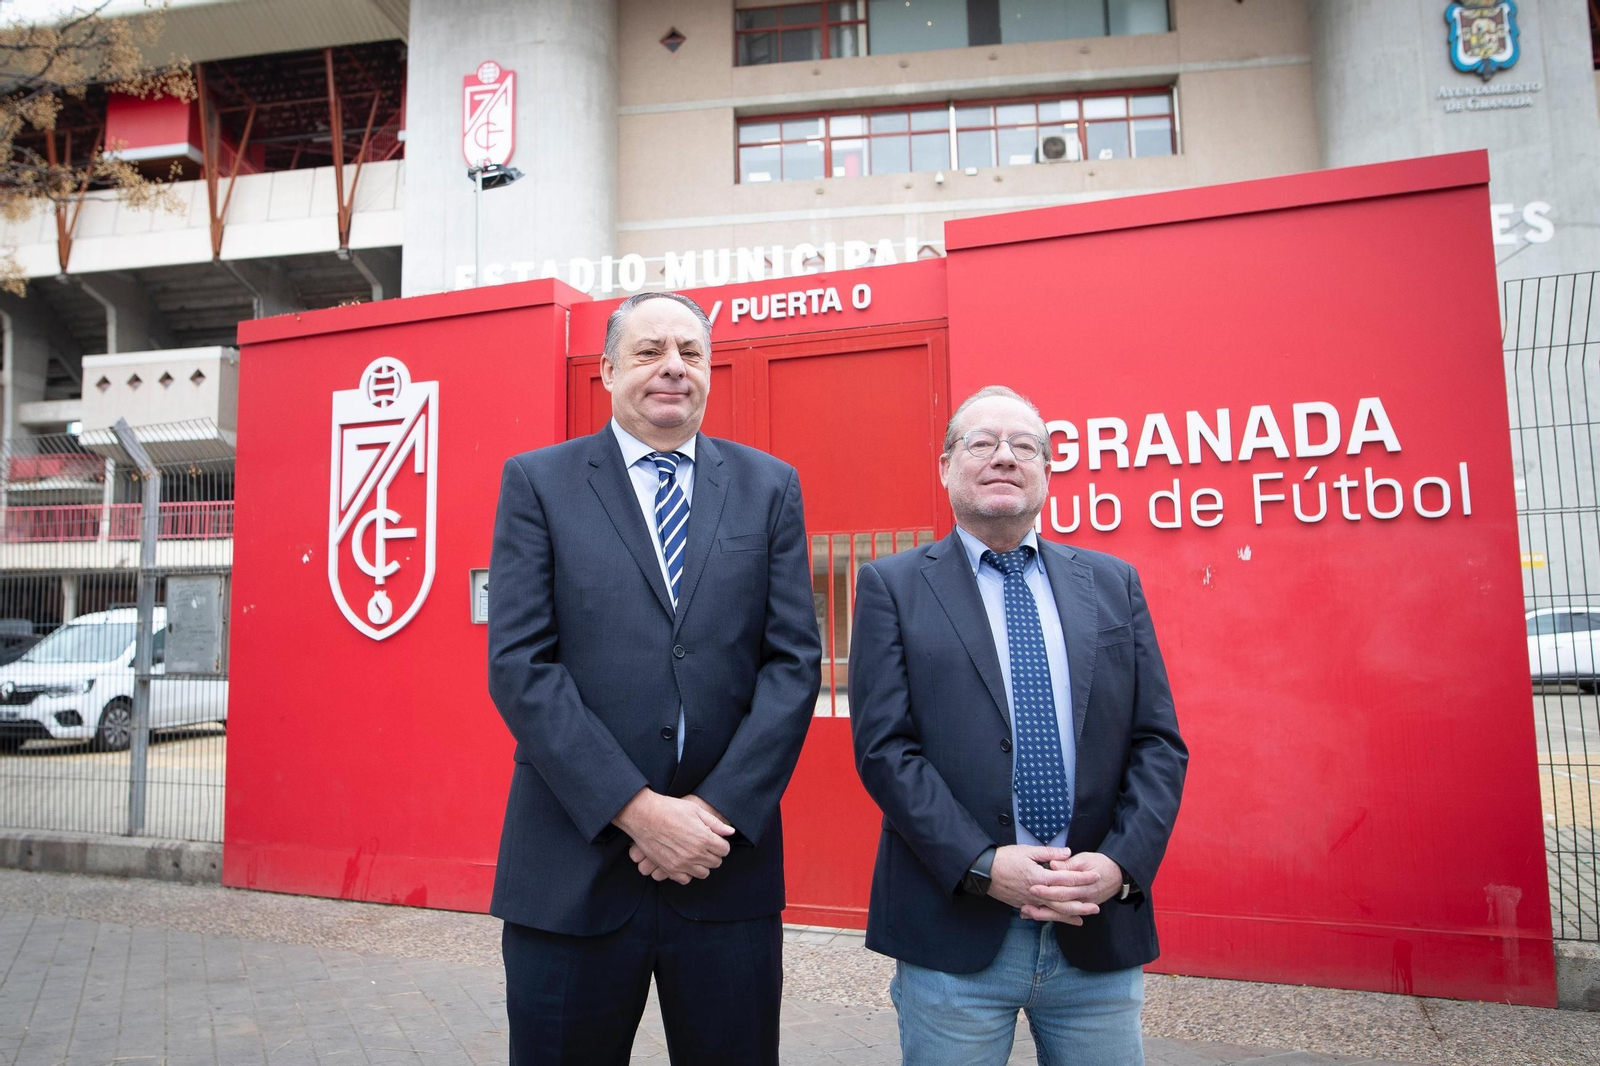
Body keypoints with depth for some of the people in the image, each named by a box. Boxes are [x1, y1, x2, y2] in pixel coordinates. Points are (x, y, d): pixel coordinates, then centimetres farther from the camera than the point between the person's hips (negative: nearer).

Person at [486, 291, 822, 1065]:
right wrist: (636, 810, -14)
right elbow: (519, 665, -7)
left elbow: (795, 661, 1)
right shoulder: (537, 481, 2)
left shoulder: (770, 487, 6)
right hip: (573, 869, -1)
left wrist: (720, 810, -10)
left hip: (730, 861, 2)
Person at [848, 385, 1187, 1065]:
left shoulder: (1113, 583, 9)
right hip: (954, 934, -2)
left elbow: (1159, 742, 5)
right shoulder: (893, 586, 0)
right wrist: (982, 866, -15)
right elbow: (883, 746, -7)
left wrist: (1122, 863, -9)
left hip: (1101, 933, 3)